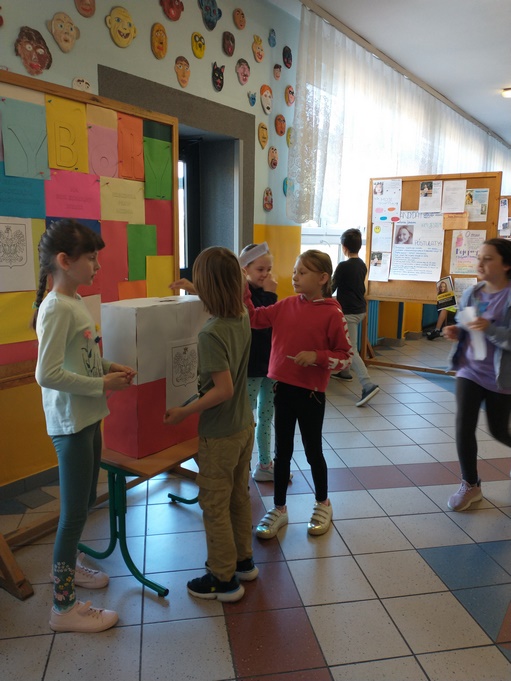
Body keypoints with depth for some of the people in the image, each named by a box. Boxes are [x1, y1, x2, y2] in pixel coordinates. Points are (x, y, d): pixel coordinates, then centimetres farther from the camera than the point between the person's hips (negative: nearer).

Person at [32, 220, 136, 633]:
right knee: (75, 510, 3)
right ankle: (64, 607, 20)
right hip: (70, 422, -9)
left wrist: (108, 367, 3)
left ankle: (69, 564, 45)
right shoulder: (57, 308, -20)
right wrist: (103, 385, -20)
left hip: (87, 417, 9)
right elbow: (48, 375, -26)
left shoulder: (75, 302, 7)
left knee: (85, 501, 23)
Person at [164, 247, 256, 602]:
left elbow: (224, 389, -27)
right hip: (245, 425, 8)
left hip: (220, 433, -8)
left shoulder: (211, 333, -26)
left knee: (215, 506, 9)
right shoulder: (243, 317, -3)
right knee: (239, 496, 22)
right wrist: (190, 289, 27)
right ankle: (243, 560, 39)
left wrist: (183, 411, -17)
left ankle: (224, 579, 25)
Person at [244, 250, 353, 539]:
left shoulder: (332, 314, -12)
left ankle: (323, 505, 38)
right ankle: (279, 509, 31)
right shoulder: (286, 305, 2)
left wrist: (316, 357, -22)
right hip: (283, 388, 4)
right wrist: (243, 290, -6)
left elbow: (346, 356, -9)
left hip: (311, 393, -4)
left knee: (313, 451, 13)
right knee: (283, 451, 14)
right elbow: (254, 318, 4)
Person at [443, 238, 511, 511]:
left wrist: (489, 328, -35)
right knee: (464, 426, -4)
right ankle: (470, 485, 15)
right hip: (470, 371, 4)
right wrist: (456, 331, -5)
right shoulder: (471, 293, 2)